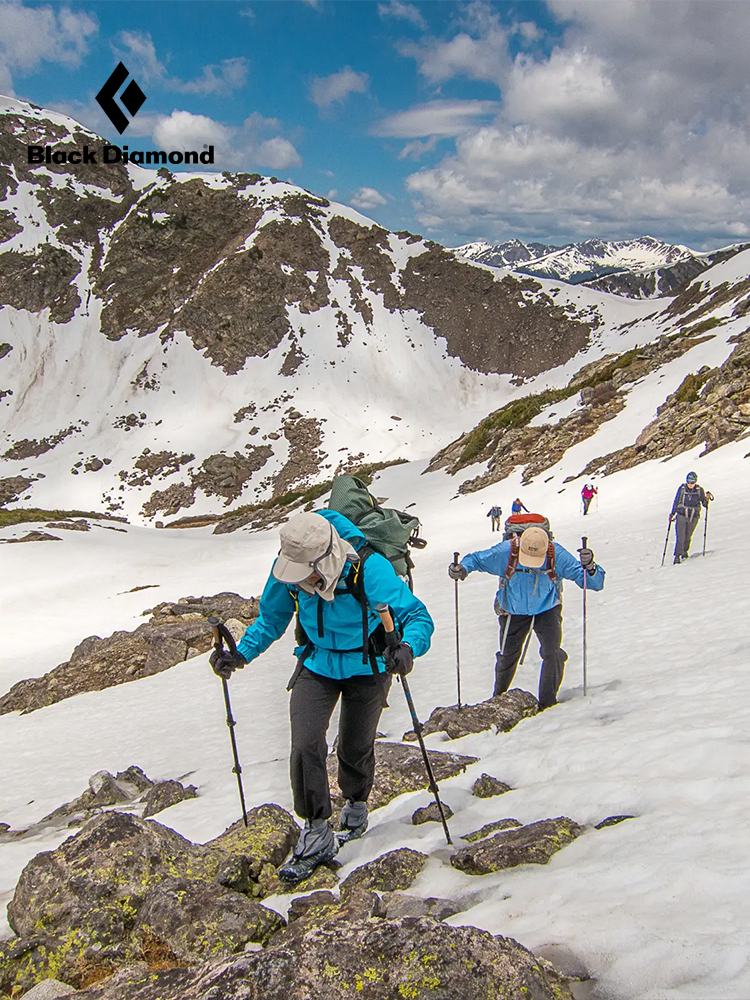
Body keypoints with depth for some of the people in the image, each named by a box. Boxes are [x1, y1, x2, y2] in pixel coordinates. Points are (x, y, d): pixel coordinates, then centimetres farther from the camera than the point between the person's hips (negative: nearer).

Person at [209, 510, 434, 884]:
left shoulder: (370, 571, -34)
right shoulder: (287, 572, -21)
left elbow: (418, 616, -30)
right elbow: (271, 619, -3)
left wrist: (407, 648, -52)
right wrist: (240, 654, -19)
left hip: (366, 667, -2)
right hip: (317, 664, 3)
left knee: (355, 748, 13)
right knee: (305, 745, -11)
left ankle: (356, 804, 45)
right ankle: (316, 833, 7)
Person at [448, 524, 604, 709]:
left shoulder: (558, 556, -31)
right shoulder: (505, 553, -32)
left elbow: (595, 583, -30)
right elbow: (476, 559, -15)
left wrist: (589, 567, -53)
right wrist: (463, 568, -37)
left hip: (547, 610, -1)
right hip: (514, 612, 1)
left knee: (553, 653, -19)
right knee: (507, 656, 14)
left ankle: (548, 702, 2)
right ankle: (499, 698, 43)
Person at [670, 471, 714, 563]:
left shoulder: (700, 490, -3)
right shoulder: (682, 489, -4)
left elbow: (704, 504, 0)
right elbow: (676, 502, 5)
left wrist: (707, 499, -20)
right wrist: (672, 514, 3)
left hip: (694, 517, 1)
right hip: (681, 516, -1)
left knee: (688, 537, 13)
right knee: (680, 537, -11)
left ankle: (685, 551, 36)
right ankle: (677, 556, -8)